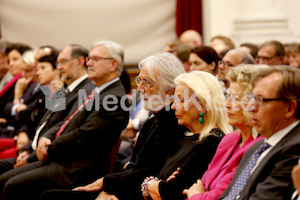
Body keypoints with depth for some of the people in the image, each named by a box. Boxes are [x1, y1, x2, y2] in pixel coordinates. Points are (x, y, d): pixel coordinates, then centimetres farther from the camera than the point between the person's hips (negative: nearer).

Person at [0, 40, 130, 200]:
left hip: (75, 170, -10)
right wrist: (45, 138, -1)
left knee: (13, 186, -19)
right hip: (57, 160, 10)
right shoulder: (95, 93, 19)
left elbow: (82, 137, -20)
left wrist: (48, 150, -8)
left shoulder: (115, 98, -14)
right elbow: (65, 124, 20)